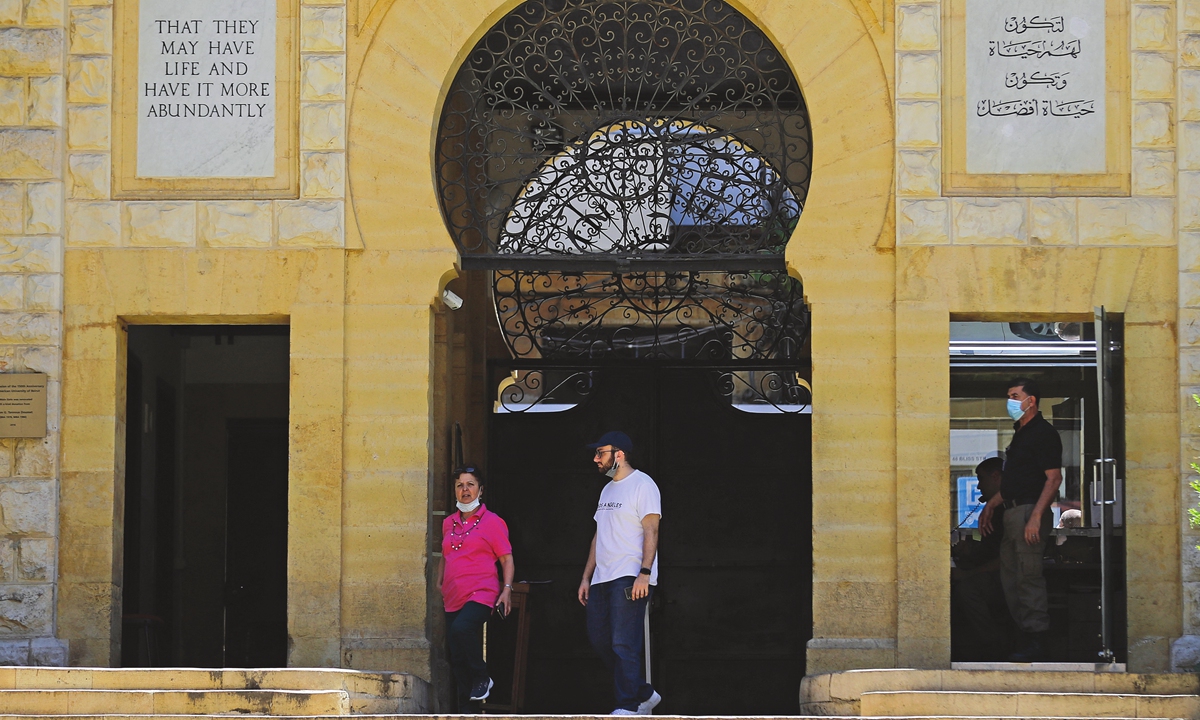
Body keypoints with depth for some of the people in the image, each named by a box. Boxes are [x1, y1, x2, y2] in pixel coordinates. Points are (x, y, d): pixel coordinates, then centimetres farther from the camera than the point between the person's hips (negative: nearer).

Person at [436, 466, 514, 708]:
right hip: (453, 597, 6)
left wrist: (507, 589, -10)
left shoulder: (492, 522, 1)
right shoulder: (449, 523, 16)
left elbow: (507, 559, 1)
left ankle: (482, 678, -13)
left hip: (481, 594, -6)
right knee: (457, 658, 3)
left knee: (461, 627, -33)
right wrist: (439, 584, 15)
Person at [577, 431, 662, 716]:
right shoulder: (608, 490, 21)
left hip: (630, 579, -9)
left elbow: (651, 532, -14)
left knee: (624, 644, -12)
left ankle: (628, 707, -8)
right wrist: (586, 577, 19)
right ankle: (644, 694, 17)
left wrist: (644, 573, -23)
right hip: (602, 579, 9)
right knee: (600, 640, 7)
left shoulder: (642, 484, -6)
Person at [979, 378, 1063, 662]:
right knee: (1010, 577, 9)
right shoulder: (1020, 434, 21)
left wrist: (1036, 516, -23)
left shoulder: (1044, 433, -9)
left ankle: (1036, 639, -8)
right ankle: (1026, 634, 13)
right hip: (1013, 511, 10)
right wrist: (990, 506, 25)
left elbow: (1054, 478, -16)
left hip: (1030, 510, -10)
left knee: (1028, 574, -10)